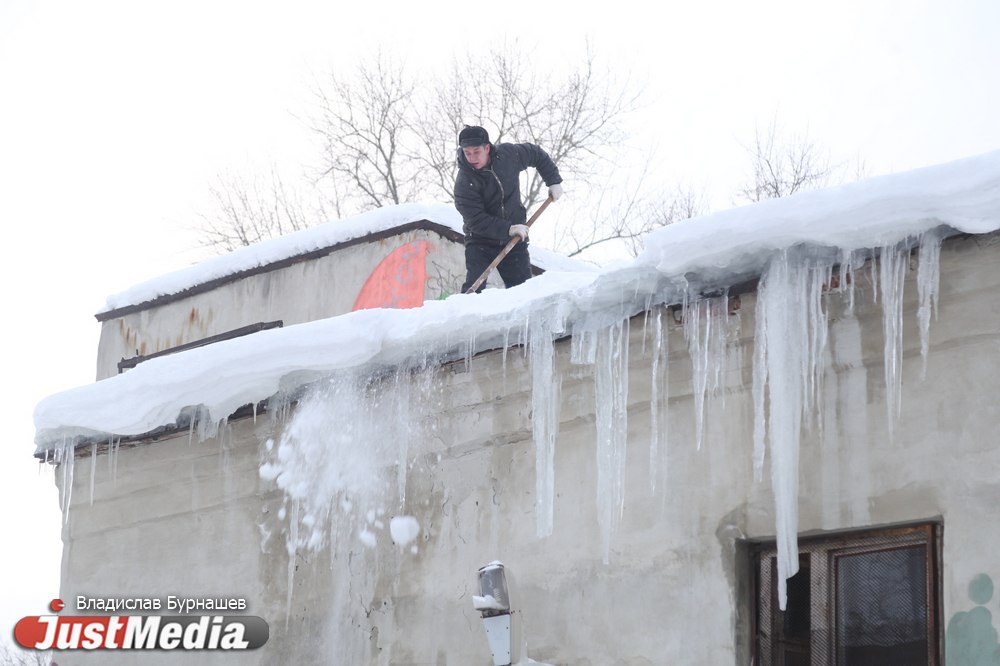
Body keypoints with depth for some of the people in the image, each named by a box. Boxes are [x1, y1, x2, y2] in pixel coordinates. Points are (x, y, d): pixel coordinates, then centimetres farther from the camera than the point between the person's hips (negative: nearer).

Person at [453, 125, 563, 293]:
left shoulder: (508, 154, -9)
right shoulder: (464, 182, -20)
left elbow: (536, 154, 11)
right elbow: (476, 221, -24)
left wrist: (554, 181, 9)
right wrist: (508, 229, -31)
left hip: (514, 238, 3)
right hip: (480, 240, -3)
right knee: (474, 288, -17)